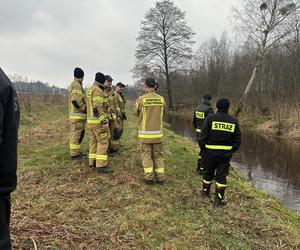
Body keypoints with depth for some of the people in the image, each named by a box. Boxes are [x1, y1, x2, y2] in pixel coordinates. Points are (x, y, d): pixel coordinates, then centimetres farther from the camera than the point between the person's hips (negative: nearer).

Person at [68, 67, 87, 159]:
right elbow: (76, 101, -25)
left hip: (74, 114, 10)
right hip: (78, 115, -10)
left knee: (75, 134, 13)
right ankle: (75, 154, 1)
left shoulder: (73, 85, 16)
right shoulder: (77, 86, -15)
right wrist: (85, 109, -14)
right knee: (78, 134, -5)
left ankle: (76, 152, 21)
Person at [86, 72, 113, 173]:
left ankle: (92, 162, 21)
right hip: (99, 121, -10)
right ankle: (101, 165, -6)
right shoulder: (98, 90, -18)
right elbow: (97, 108, -25)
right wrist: (104, 121, -26)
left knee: (94, 141, 15)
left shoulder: (90, 90, 14)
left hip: (91, 120, 10)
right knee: (103, 142, -7)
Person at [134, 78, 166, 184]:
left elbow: (136, 112, 4)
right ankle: (160, 177, 15)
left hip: (145, 133, -3)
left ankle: (149, 177, 8)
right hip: (158, 133, 3)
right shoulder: (161, 99, -2)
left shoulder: (141, 99, -11)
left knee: (146, 155, 9)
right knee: (158, 155, 14)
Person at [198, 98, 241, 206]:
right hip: (226, 153, 1)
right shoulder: (234, 121, 1)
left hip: (210, 152, -1)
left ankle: (206, 191, 37)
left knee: (208, 173, 18)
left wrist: (203, 149, 5)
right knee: (221, 176, 8)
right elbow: (237, 141, 5)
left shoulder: (210, 118, -9)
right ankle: (219, 199, 11)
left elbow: (203, 136, -10)